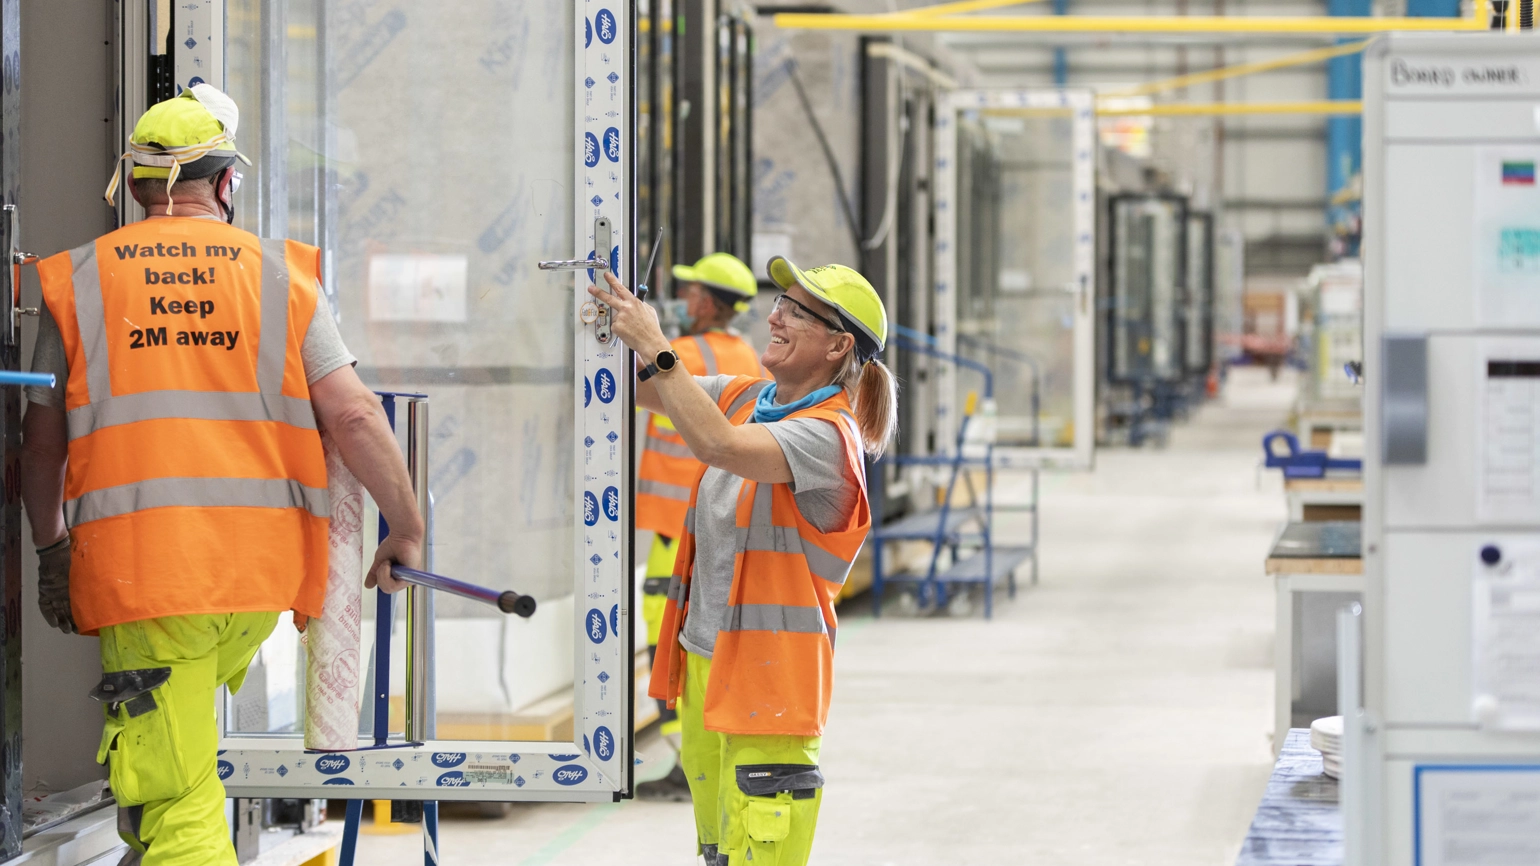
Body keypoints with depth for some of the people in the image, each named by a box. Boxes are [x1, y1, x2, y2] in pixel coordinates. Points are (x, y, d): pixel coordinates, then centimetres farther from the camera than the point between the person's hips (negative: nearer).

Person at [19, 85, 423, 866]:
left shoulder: (78, 281, 7)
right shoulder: (281, 276, 6)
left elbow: (42, 442, 12)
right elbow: (354, 417, -1)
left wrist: (51, 551, 26)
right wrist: (406, 527, 11)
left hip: (135, 563, -2)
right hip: (261, 564, 2)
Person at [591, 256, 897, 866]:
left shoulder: (827, 434, -16)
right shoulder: (746, 398, 11)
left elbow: (719, 445, -31)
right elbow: (648, 391, 16)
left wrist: (652, 345, -27)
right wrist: (617, 328, -4)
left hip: (769, 672, -9)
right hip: (703, 656, 9)